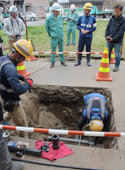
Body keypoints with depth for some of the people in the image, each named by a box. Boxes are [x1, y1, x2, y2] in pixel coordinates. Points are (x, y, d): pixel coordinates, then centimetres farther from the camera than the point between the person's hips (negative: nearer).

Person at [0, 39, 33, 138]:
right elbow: (19, 90, -40)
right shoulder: (10, 68, -34)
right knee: (22, 124, 10)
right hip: (12, 102, -9)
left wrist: (23, 78, 4)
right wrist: (28, 84, -20)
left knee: (10, 113, 38)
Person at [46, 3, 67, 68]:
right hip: (54, 38, -3)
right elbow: (47, 28, 4)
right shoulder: (49, 19, -10)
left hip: (61, 36, 3)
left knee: (61, 49, 11)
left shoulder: (61, 17, 0)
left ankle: (62, 61, 24)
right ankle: (52, 62, 18)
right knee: (53, 50, 5)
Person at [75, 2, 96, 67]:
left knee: (88, 49, 8)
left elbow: (94, 28, -1)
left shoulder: (93, 18, -4)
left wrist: (87, 31, -14)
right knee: (80, 49, 6)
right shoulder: (81, 17, 1)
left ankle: (88, 61, 21)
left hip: (89, 37, -2)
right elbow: (77, 25, 9)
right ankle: (79, 61, 17)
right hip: (81, 36, 2)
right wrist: (81, 29, -11)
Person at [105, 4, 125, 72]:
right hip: (109, 40, 5)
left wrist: (113, 39, -22)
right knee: (108, 53, 16)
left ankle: (117, 66, 24)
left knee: (117, 54, 5)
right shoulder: (112, 18, 4)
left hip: (117, 41, -4)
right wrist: (107, 36, -9)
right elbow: (108, 28, 7)